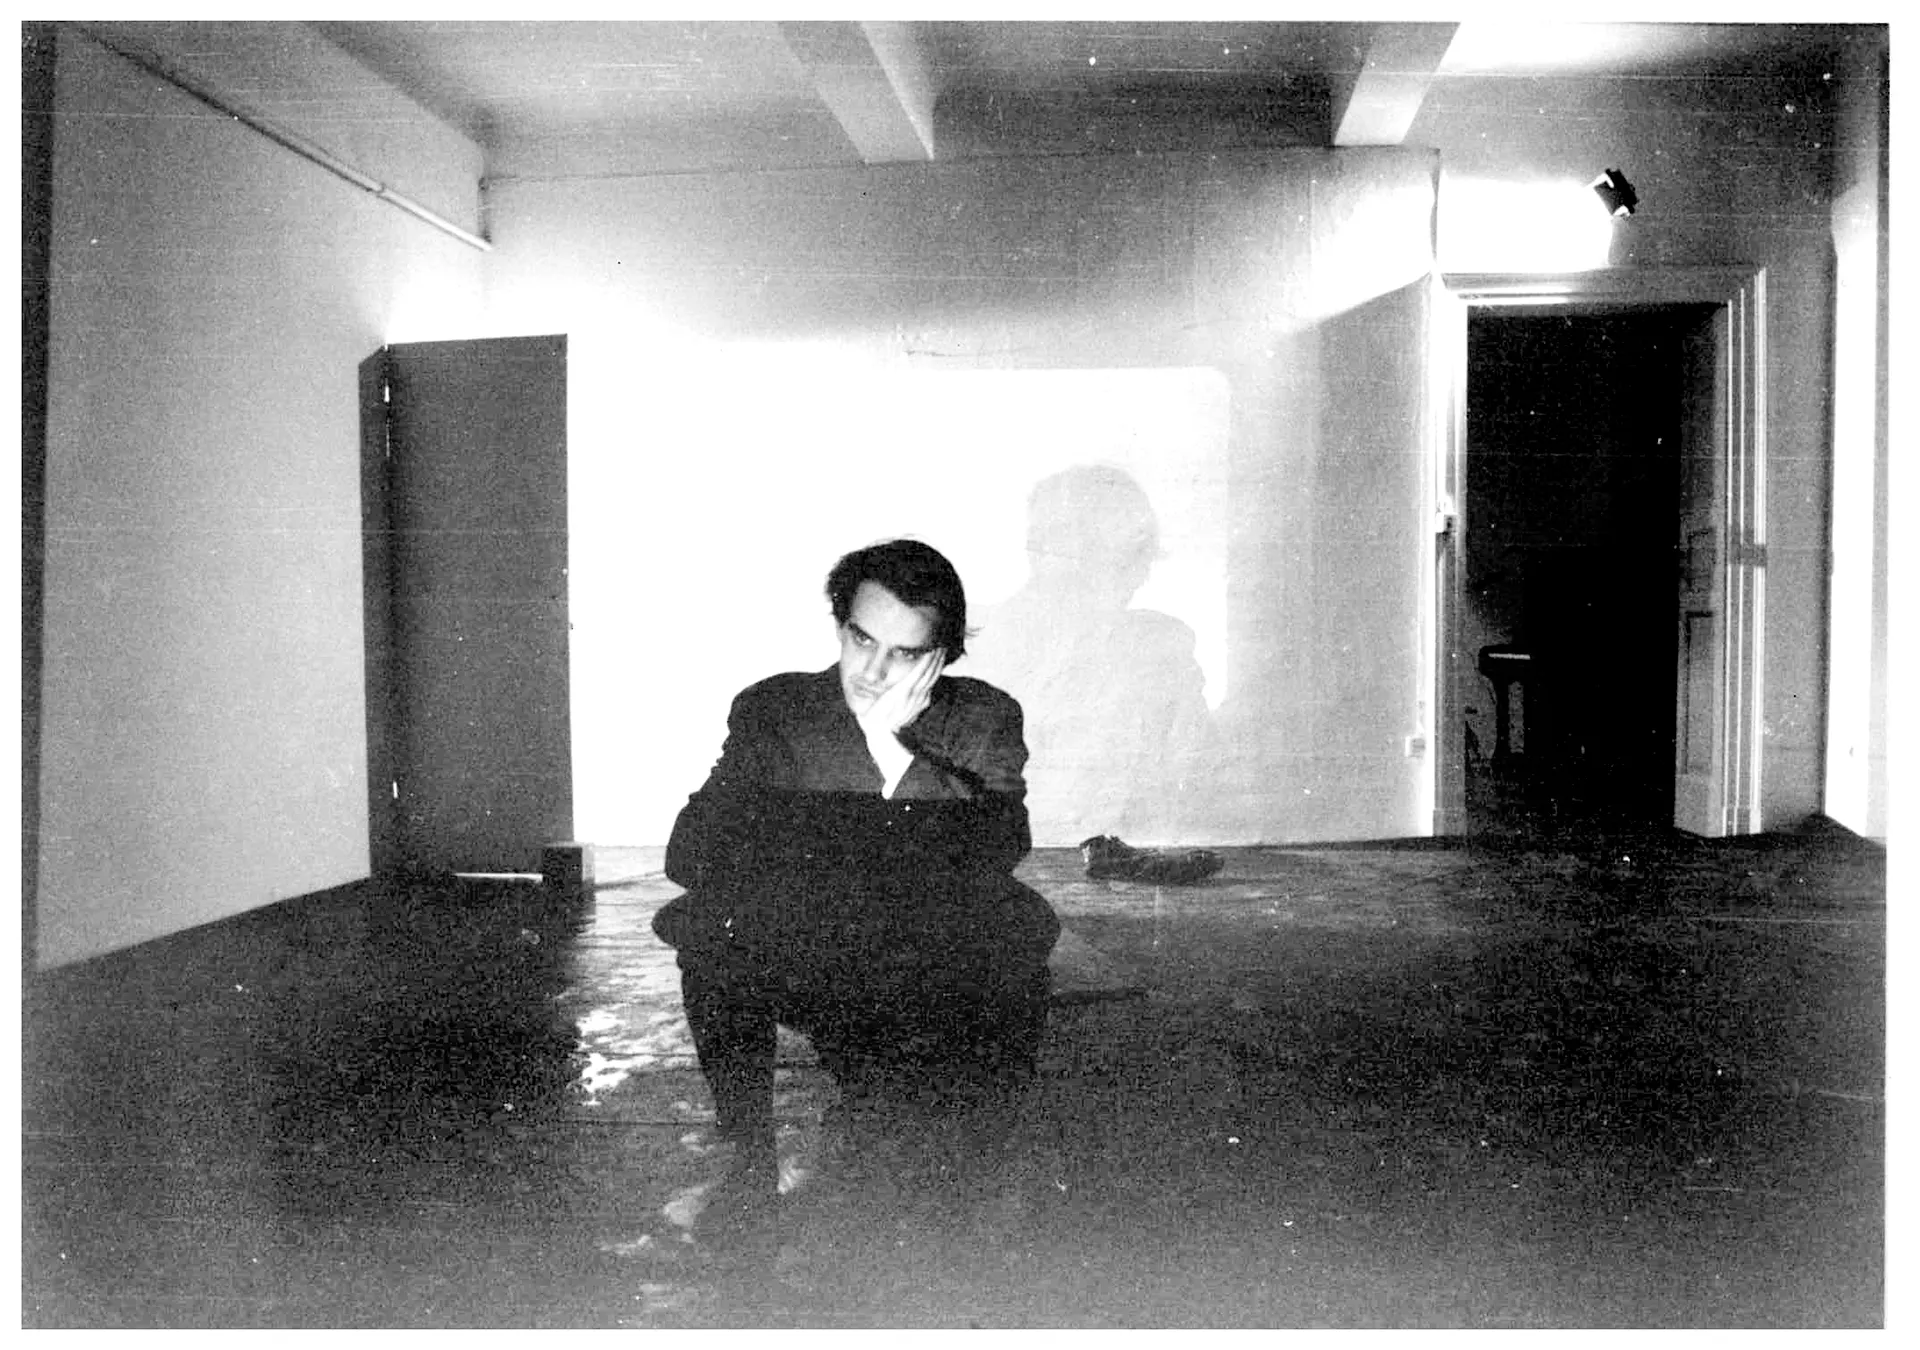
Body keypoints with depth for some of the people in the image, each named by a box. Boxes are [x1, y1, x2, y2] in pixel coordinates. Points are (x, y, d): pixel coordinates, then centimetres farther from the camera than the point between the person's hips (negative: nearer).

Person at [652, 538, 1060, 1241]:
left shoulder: (985, 719, -1)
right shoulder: (773, 709, -1)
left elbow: (1002, 851, -18)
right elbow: (690, 850, -8)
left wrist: (892, 747, -24)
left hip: (945, 974, 0)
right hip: (803, 966, 1)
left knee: (1022, 926, -30)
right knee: (711, 929, -27)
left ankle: (986, 1152, -10)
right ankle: (751, 1153, -10)